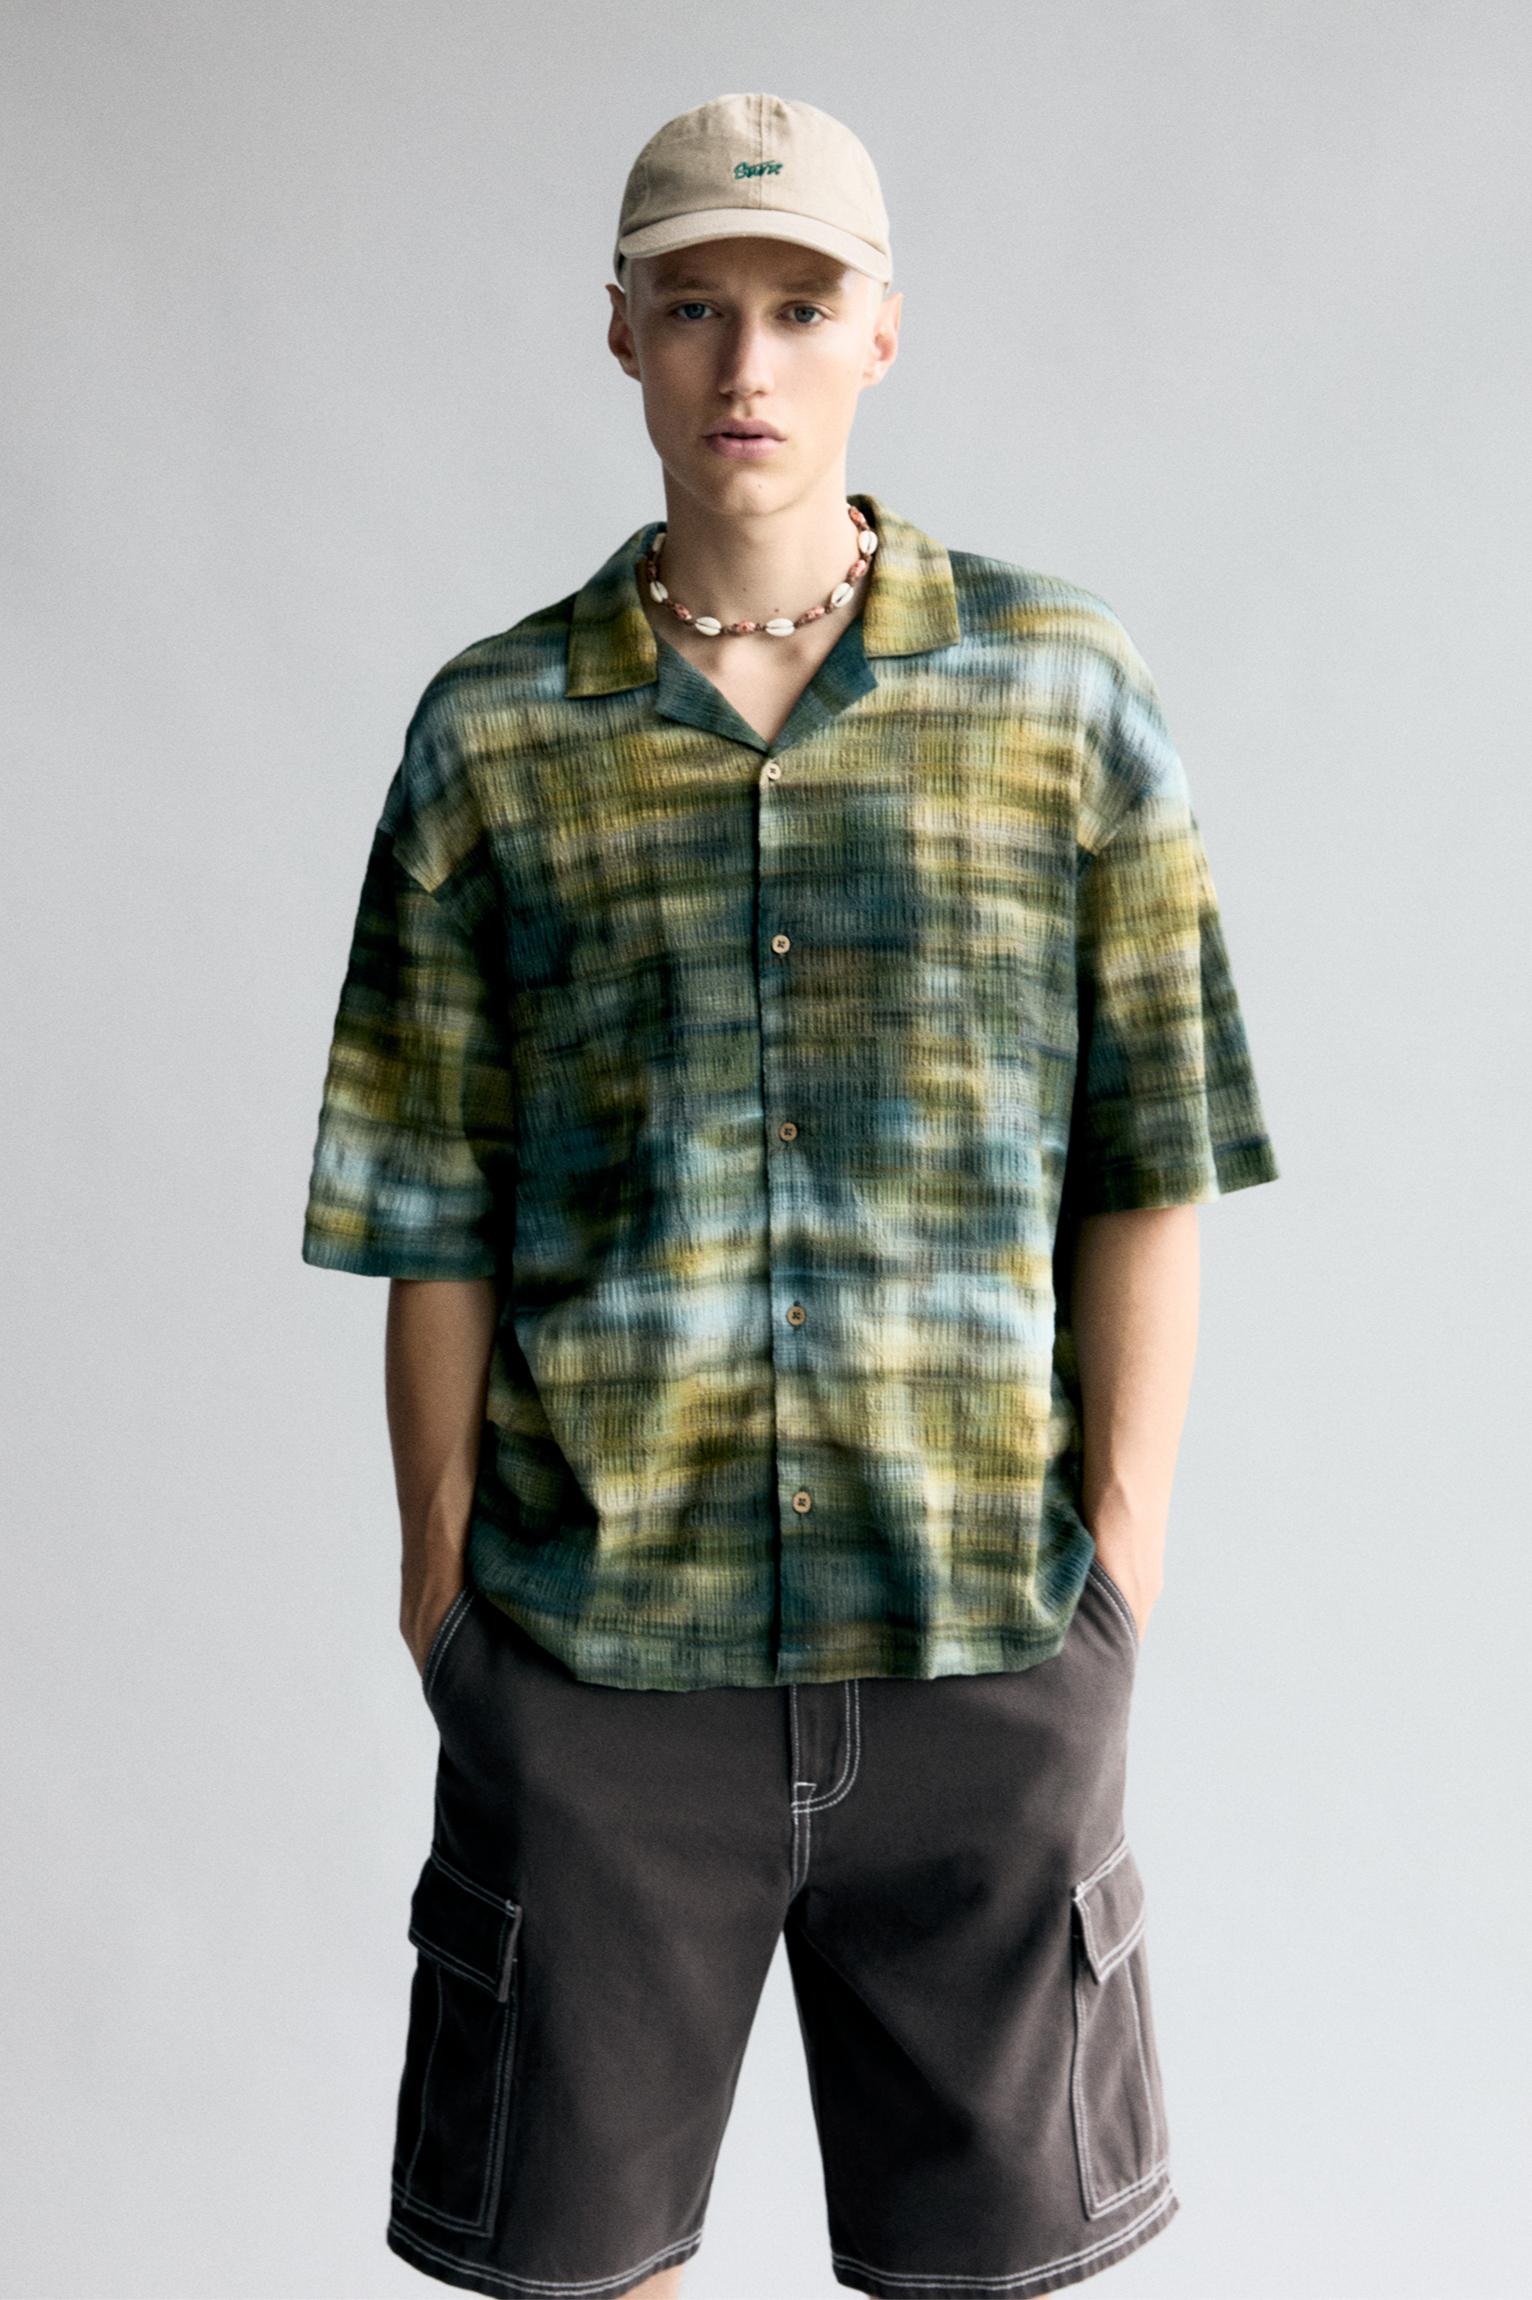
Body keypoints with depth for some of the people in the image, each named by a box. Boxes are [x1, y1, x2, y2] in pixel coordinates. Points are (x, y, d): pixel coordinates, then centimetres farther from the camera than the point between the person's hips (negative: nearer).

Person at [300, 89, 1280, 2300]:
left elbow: (1149, 1169, 3)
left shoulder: (1067, 690, 3)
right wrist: (442, 1581, 2)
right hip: (594, 1635, 0)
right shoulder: (492, 732, 3)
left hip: (986, 1637, 0)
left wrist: (1124, 1548, -2)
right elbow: (437, 1222, 4)